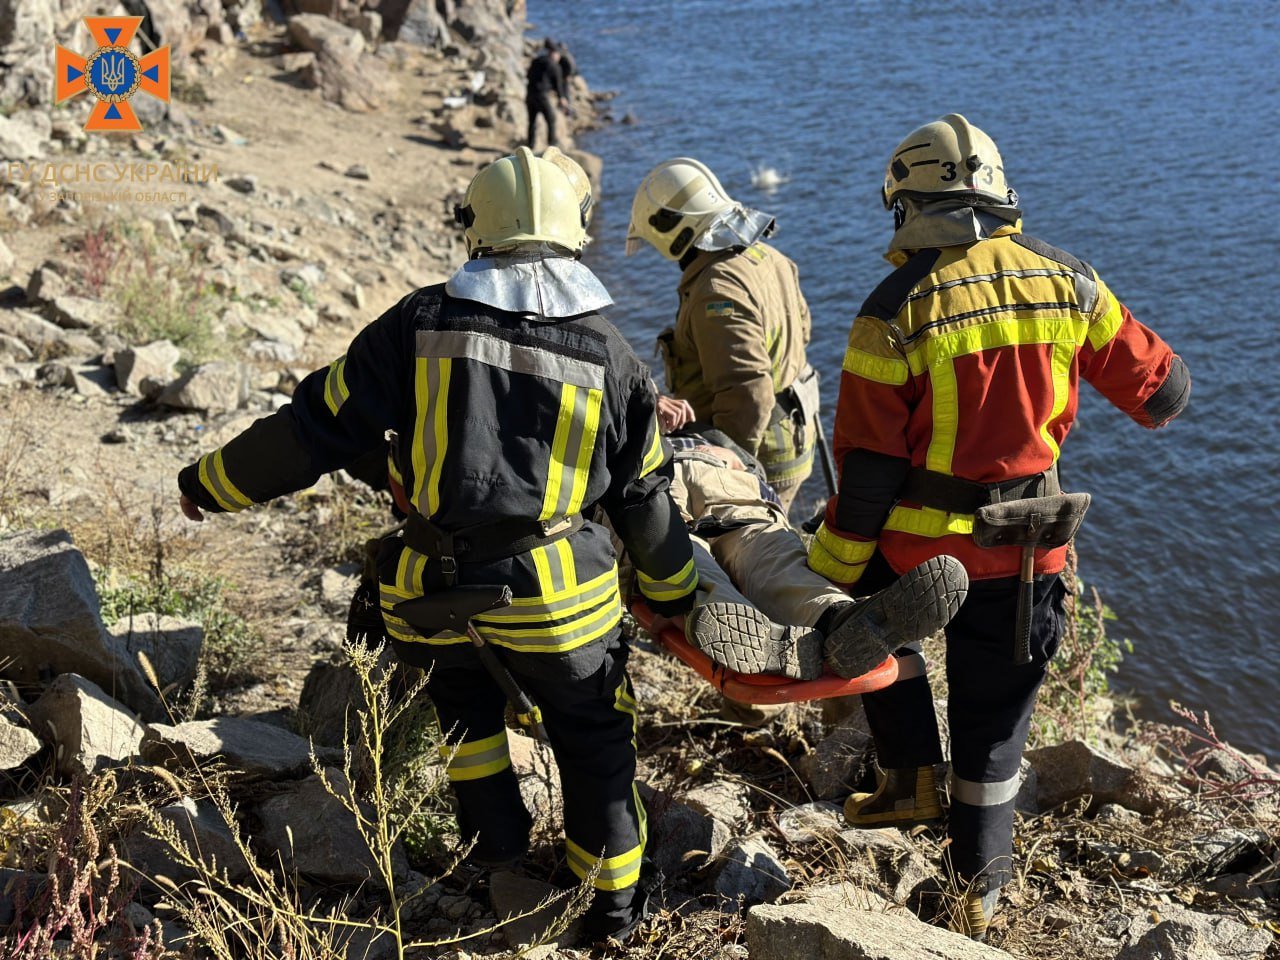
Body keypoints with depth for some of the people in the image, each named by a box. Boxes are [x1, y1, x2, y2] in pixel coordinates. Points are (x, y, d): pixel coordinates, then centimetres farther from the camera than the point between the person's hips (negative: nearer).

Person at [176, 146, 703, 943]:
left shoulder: (422, 324, -5)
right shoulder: (610, 353, -1)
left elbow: (319, 427, -2)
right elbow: (644, 498, 6)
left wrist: (214, 483, 12)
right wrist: (676, 593, 22)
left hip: (435, 587, 1)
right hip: (553, 596, 0)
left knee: (468, 713, 27)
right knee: (592, 735, 19)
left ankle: (503, 863, 38)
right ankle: (615, 898, 30)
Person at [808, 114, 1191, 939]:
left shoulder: (895, 313, -15)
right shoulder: (1067, 283, -4)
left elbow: (867, 471, -14)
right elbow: (1160, 389, 4)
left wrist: (830, 574, -4)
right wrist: (1164, 396, 28)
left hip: (919, 544, -3)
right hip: (1028, 549, 3)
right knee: (993, 719, 17)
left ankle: (913, 775, 28)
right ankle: (982, 890, 30)